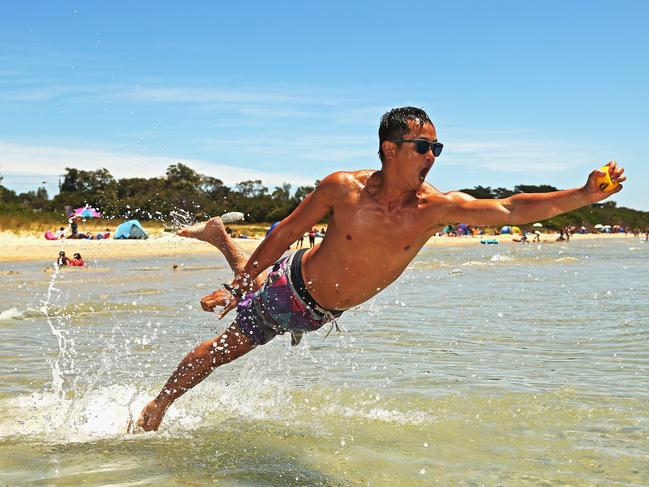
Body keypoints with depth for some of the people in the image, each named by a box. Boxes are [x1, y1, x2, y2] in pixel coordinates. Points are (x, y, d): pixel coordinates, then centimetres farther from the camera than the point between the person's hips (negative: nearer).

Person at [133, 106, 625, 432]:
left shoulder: (436, 207, -25)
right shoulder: (342, 188, -28)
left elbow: (513, 209, -31)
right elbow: (285, 233, -16)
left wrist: (584, 195, -43)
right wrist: (235, 288, -10)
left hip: (325, 312, 4)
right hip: (291, 287, -4)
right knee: (224, 347, 6)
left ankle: (220, 237, 54)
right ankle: (156, 408, 29)